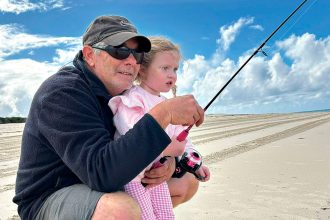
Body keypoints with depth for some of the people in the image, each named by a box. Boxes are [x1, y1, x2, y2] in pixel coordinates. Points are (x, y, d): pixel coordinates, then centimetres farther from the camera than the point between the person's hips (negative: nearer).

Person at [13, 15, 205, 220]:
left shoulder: (123, 93, 3)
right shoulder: (62, 93, -23)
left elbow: (147, 145, 7)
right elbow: (101, 171, -34)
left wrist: (168, 160, -17)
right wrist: (163, 113, -35)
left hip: (107, 185, 8)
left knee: (187, 182, 8)